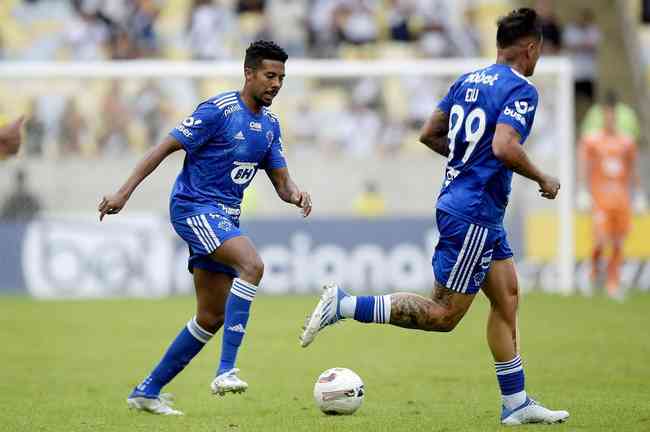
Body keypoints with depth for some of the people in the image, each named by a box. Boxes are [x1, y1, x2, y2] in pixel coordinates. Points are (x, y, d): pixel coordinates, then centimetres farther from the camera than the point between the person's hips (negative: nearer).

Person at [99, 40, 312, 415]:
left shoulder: (270, 124, 12)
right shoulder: (218, 110, -12)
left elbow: (281, 181, 12)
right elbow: (166, 148, -11)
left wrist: (295, 194, -13)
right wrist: (124, 193, -16)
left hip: (225, 218, 9)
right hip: (194, 207, -9)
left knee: (212, 317, 8)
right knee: (252, 264, -31)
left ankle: (148, 391, 19)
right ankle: (226, 370, -34)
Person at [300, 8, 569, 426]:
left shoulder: (467, 81, 11)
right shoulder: (522, 90, -14)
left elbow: (429, 134, 15)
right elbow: (505, 147, -27)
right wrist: (543, 180, -12)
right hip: (474, 215, -10)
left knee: (507, 298, 13)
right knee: (444, 315, -6)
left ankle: (516, 403, 15)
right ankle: (344, 305, -10)